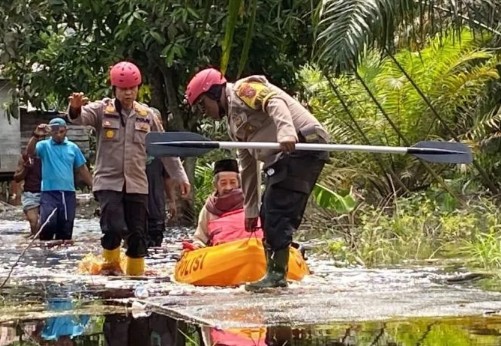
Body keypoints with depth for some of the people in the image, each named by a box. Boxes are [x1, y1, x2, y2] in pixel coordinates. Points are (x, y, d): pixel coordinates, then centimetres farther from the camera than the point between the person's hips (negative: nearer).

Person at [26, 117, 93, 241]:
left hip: (68, 193, 3)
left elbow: (82, 169, 17)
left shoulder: (73, 147, 11)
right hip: (49, 193, -3)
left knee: (66, 230, 5)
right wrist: (36, 136, -33)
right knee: (48, 224, -22)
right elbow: (29, 152, -17)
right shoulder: (44, 145, 3)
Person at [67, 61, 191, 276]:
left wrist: (180, 176, 12)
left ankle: (135, 273, 18)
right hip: (108, 182, -3)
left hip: (136, 184, 3)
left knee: (138, 234, 3)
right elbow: (80, 118, -21)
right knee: (114, 228, -18)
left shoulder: (146, 115, 7)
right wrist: (75, 108, -45)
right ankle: (110, 265, 8)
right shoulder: (102, 110, -1)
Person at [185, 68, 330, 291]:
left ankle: (277, 273, -16)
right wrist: (250, 209, 29)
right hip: (281, 159, 10)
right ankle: (275, 273, 16)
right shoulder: (233, 121, 27)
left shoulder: (243, 89, -1)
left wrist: (286, 132, -39)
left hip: (303, 145, -10)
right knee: (269, 214, 11)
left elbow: (275, 102, -21)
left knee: (277, 211, -15)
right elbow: (248, 165, 30)